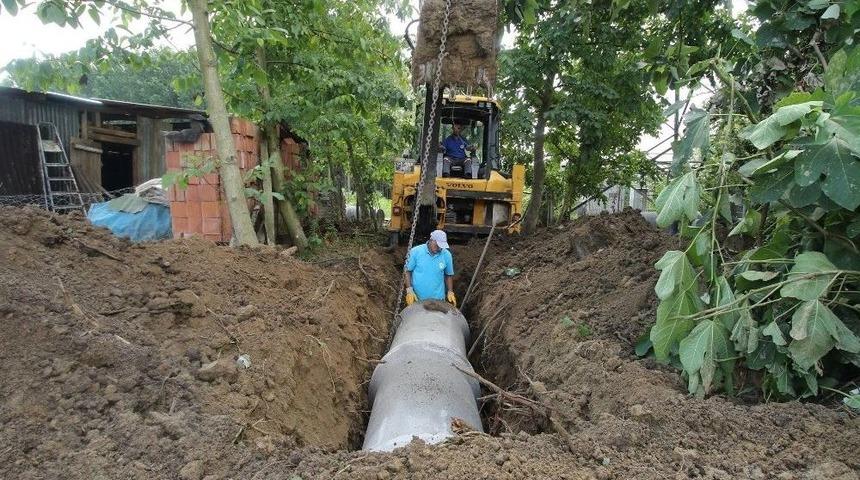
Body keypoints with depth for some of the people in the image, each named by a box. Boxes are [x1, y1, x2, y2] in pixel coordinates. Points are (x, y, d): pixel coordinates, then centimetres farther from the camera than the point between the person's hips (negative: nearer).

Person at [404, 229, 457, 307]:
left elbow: (449, 275, 8)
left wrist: (450, 292, -2)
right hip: (417, 299, -1)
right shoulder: (416, 251, -10)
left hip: (438, 299, 1)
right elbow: (407, 271, -3)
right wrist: (409, 290, -12)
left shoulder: (447, 255, -5)